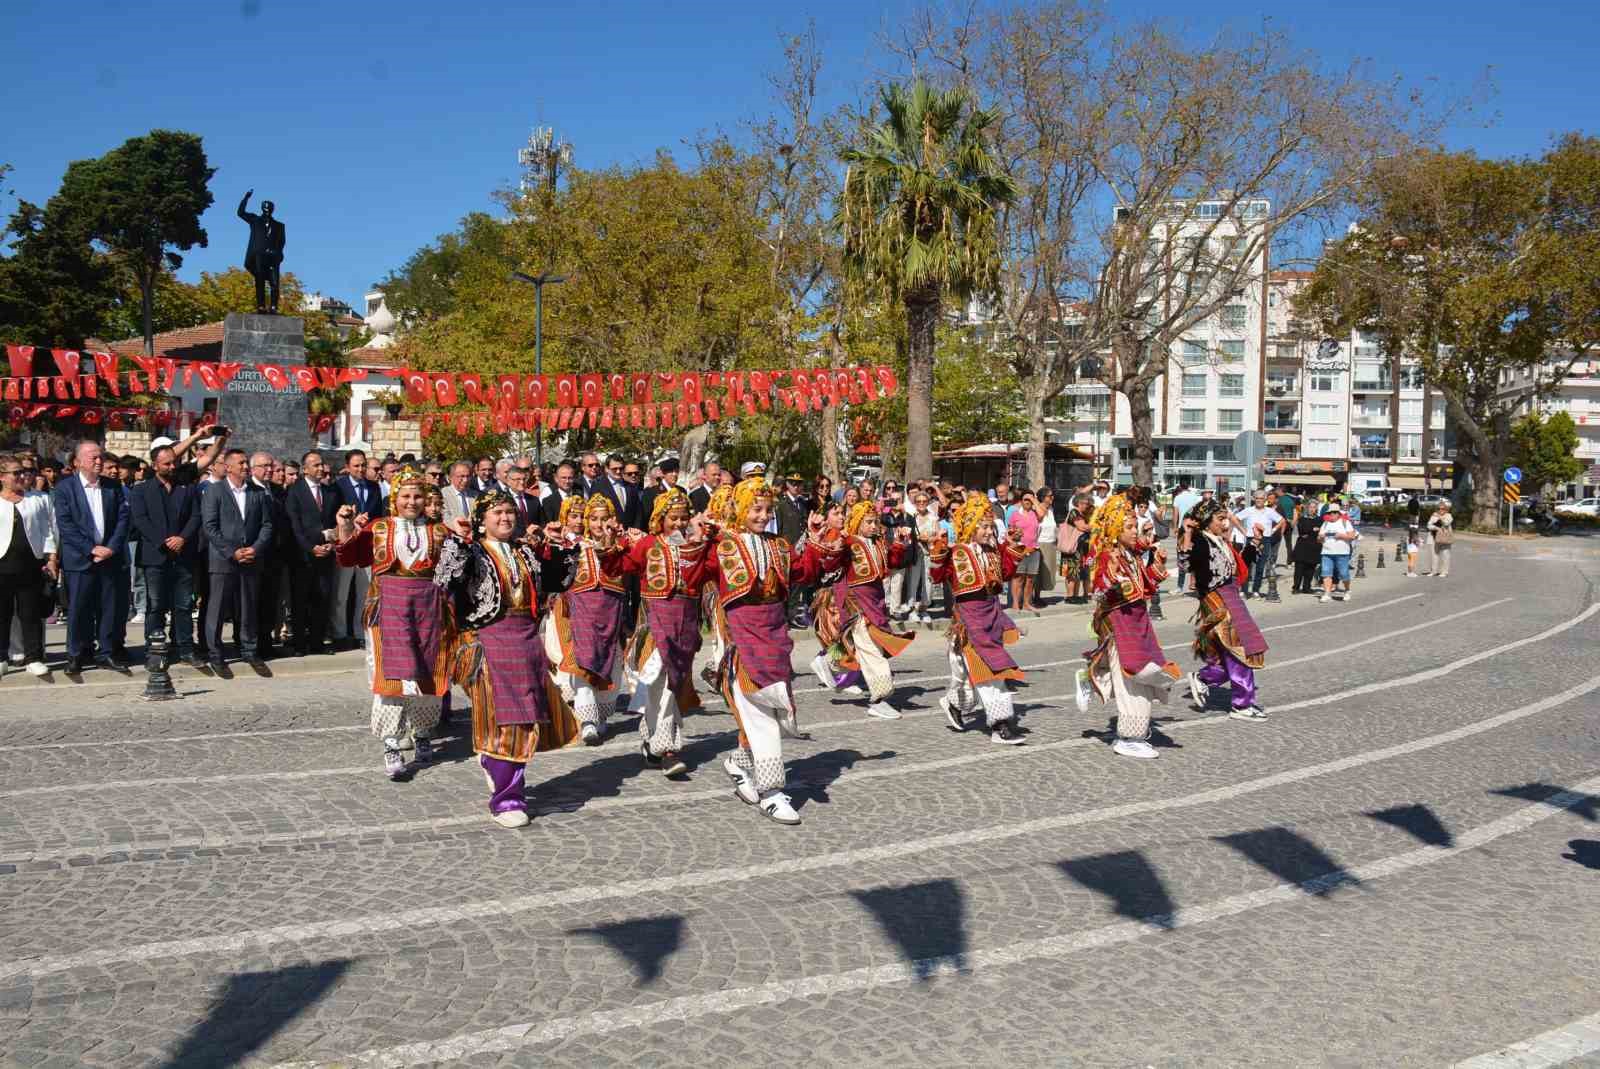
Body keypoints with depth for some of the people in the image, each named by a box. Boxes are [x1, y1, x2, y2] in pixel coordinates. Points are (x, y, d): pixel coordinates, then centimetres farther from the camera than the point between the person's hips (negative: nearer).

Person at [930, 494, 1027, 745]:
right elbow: (938, 576, -17)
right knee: (988, 670, -9)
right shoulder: (956, 553, -11)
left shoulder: (993, 551, 10)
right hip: (969, 615, -7)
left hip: (993, 612, 7)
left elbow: (1005, 572, 23)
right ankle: (1000, 724, -6)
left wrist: (1012, 549, 17)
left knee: (980, 672, 15)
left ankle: (954, 703, 38)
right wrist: (938, 553, -29)